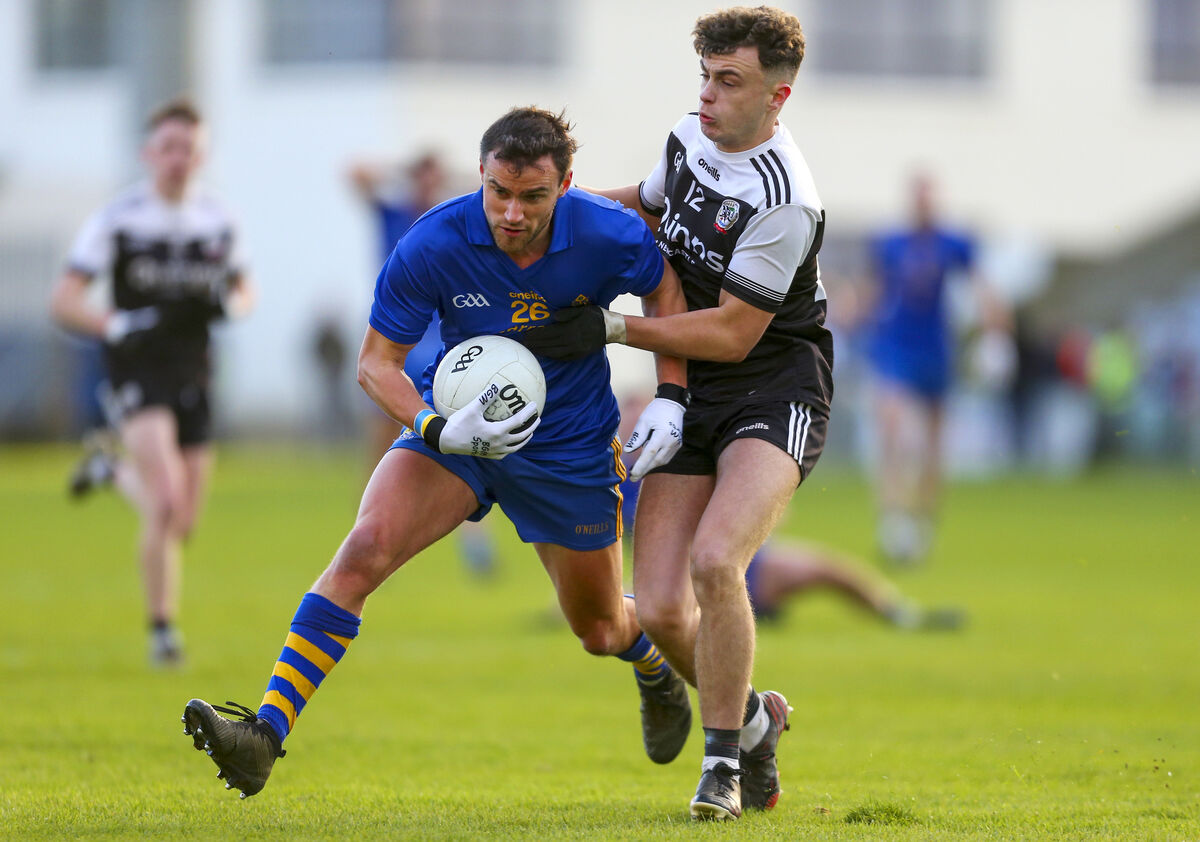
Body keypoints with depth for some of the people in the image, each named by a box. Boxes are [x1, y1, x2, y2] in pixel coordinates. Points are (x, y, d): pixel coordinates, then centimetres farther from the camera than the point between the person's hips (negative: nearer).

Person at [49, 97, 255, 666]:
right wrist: (119, 326, -24)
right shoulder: (118, 218, -7)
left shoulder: (218, 219, 4)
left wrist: (229, 305, -6)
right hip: (137, 369, -5)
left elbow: (244, 289, 18)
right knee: (168, 499, -22)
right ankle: (162, 628, -8)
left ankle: (113, 472, 39)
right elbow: (63, 302, -7)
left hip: (192, 375, 5)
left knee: (181, 524, 7)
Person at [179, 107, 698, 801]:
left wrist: (670, 398, -9)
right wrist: (436, 429, -33)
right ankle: (266, 732, -28)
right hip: (460, 425, -1)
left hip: (571, 450, 1)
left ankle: (656, 670, 55)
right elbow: (377, 362, -15)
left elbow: (666, 289, 2)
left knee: (600, 630, 14)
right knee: (365, 548, -25)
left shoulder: (609, 235, -21)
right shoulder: (434, 244, -24)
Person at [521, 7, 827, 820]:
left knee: (714, 562, -30)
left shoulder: (784, 200, -22)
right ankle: (753, 718, 23)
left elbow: (731, 333, -19)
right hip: (690, 395, 7)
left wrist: (610, 327, -17)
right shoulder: (690, 139, 3)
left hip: (775, 394, -7)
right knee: (661, 610, -7)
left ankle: (722, 756, -10)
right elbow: (647, 206, 26)